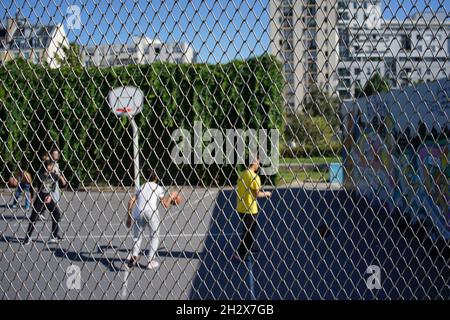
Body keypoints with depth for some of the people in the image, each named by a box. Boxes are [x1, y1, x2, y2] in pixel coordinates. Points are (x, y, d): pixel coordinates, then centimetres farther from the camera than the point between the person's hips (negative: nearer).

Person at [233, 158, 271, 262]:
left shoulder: (242, 174, 5)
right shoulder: (255, 177, -18)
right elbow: (257, 194, -17)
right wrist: (266, 194, 2)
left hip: (240, 208, 8)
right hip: (250, 210, -8)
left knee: (248, 230, 25)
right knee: (249, 232, 4)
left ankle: (250, 246, 42)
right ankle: (239, 254, 4)